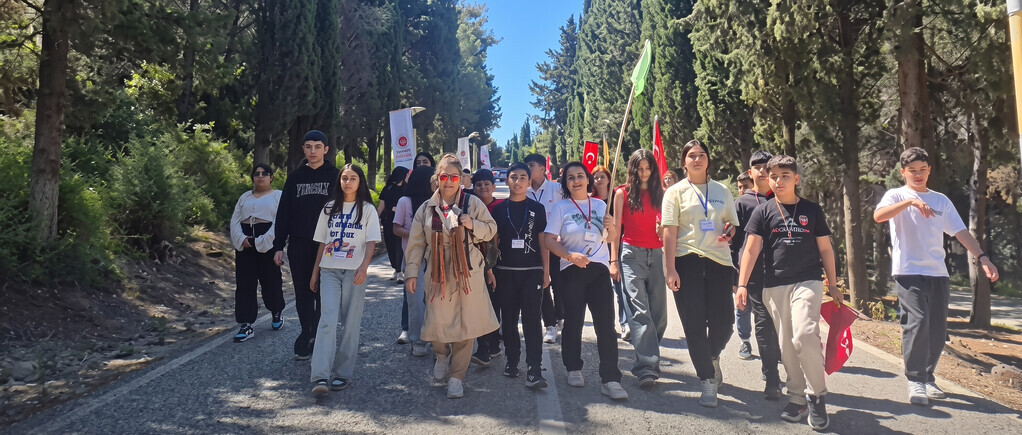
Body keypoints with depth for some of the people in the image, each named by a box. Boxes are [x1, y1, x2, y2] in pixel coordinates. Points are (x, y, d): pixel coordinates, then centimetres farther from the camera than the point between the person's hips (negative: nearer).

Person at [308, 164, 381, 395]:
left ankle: (343, 373, 9)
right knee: (328, 319, -10)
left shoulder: (367, 209, 4)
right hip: (329, 270, 2)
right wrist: (315, 271, 14)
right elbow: (322, 242, 16)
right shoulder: (330, 208, 14)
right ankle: (321, 376, -15)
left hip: (354, 271, -2)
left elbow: (371, 242, -5)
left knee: (350, 323, 0)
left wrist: (364, 267, -20)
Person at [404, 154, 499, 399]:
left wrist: (473, 225, -15)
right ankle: (442, 355, 34)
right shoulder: (427, 208, 7)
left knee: (465, 325, 0)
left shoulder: (472, 203, 1)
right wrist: (411, 272, 2)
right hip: (437, 274, 1)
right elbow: (416, 243, 8)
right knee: (436, 323, -1)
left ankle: (457, 376, 15)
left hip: (467, 273, -1)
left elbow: (491, 229, 5)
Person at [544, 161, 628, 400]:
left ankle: (610, 379, -4)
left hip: (599, 269, 2)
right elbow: (550, 241, -5)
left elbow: (612, 237, 18)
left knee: (606, 324, -6)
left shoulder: (600, 205, 12)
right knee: (573, 321, 7)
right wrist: (571, 256, -19)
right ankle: (573, 369, 25)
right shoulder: (560, 208, 3)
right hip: (572, 271, -2)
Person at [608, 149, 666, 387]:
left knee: (658, 312, 4)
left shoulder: (660, 194, 13)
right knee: (640, 311, -13)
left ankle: (648, 357, 21)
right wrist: (613, 261, -1)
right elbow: (616, 228, 4)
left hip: (656, 254, 4)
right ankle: (647, 368, -15)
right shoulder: (622, 193, 5)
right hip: (631, 254, -4)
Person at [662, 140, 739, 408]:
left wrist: (729, 232, -6)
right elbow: (670, 232, -2)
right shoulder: (676, 192, 4)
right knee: (694, 324, 0)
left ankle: (712, 358, 36)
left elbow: (732, 224, 20)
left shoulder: (722, 191, 13)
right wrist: (671, 269, -10)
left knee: (723, 322, 2)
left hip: (719, 259, 3)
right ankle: (708, 380, 15)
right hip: (687, 261, -2)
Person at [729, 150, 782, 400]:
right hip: (754, 273, -2)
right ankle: (771, 380, 4)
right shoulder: (742, 202, 8)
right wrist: (735, 276, 0)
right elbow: (735, 241, 6)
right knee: (764, 325, -1)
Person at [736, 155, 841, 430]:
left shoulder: (812, 210, 7)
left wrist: (832, 285, 10)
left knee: (804, 336, -18)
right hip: (775, 286, 2)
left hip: (808, 282, -1)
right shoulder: (763, 212, 5)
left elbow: (825, 249, 11)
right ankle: (797, 397, 20)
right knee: (786, 344, 6)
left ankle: (817, 395, 0)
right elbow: (751, 249, -1)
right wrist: (742, 284, -9)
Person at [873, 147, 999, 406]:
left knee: (937, 329, 7)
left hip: (938, 273, 5)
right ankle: (915, 380, -6)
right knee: (916, 323, -16)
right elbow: (878, 216, -20)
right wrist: (910, 201, -30)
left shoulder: (941, 200, 15)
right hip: (908, 272, -5)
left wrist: (983, 258, -3)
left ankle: (927, 377, 22)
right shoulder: (896, 195, 1)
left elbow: (961, 232, 9)